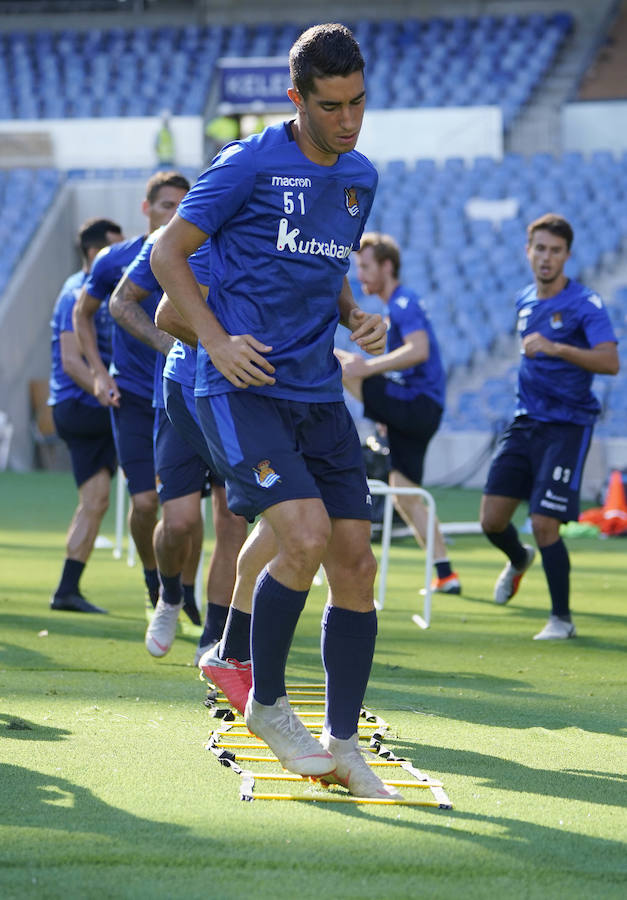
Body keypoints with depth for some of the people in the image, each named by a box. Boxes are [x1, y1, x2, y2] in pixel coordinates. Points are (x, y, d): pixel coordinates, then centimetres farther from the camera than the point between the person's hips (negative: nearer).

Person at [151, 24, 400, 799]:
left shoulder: (360, 179, 12)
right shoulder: (250, 166, -8)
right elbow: (168, 252, -2)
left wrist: (356, 317, 5)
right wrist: (216, 341, -14)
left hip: (318, 394, 6)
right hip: (242, 388, -6)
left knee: (355, 562, 0)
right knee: (305, 537, -22)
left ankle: (342, 742, 12)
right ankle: (265, 704, -1)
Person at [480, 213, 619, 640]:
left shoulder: (586, 304, -11)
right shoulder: (525, 302, 11)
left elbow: (610, 361, -26)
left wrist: (556, 349, -35)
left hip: (567, 426, -6)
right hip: (525, 423, 6)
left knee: (544, 525, -13)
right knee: (493, 520, 2)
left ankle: (562, 618, 4)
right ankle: (519, 560, 38)